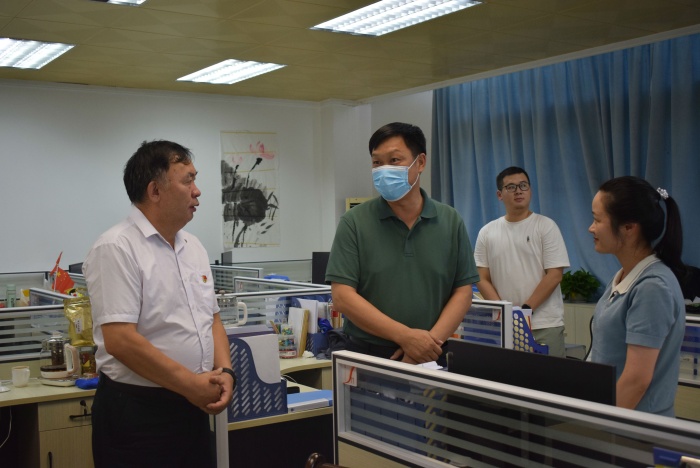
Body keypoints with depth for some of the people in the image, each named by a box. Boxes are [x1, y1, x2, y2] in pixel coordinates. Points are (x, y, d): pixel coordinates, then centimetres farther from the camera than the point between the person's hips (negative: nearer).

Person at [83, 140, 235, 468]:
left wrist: (224, 372, -2)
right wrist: (190, 383, -16)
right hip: (136, 415, -7)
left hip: (194, 407, 8)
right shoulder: (117, 248, -14)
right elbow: (120, 340, -21)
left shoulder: (194, 247, 11)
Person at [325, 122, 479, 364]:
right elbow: (342, 296, -10)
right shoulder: (354, 222, -4)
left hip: (430, 357, 1)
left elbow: (462, 292, 2)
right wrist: (405, 336, -18)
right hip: (367, 356, -1)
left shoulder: (450, 221, 2)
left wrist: (431, 341, -14)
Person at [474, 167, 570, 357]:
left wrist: (525, 309, -12)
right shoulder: (487, 233, 8)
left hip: (545, 326, -2)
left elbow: (554, 275, -5)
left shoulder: (546, 226, 0)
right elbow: (482, 279, 6)